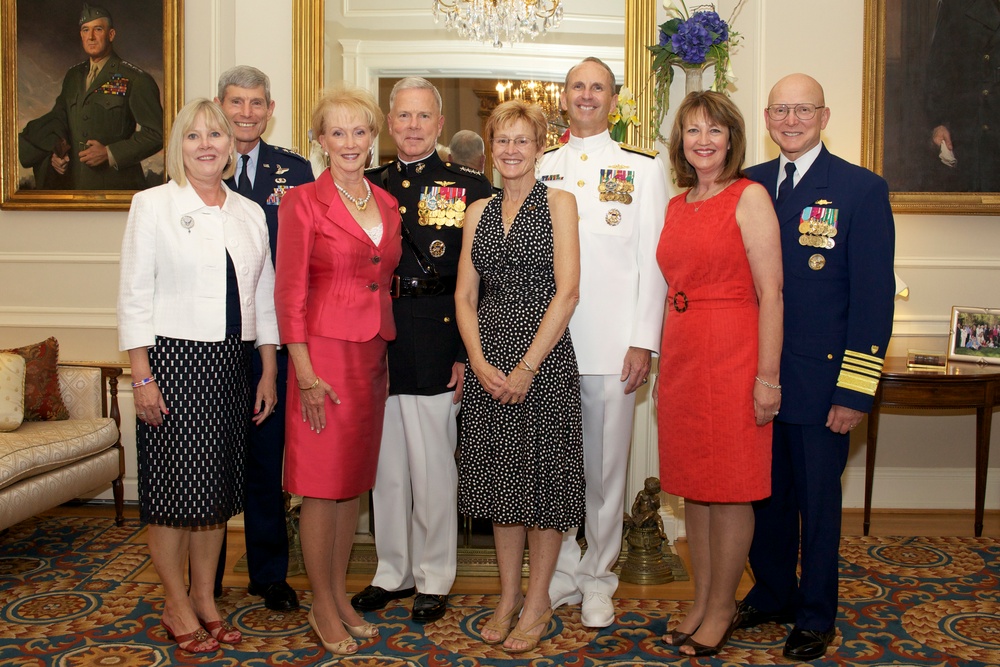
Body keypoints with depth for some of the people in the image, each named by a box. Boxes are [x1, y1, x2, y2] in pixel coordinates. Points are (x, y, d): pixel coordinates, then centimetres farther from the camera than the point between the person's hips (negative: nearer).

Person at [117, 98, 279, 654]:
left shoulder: (250, 213, 10)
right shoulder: (153, 205, -1)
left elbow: (264, 297, 12)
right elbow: (134, 295, -5)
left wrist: (268, 373, 9)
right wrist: (142, 377, -11)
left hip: (231, 363, 4)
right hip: (173, 359, -4)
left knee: (217, 484, 11)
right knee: (174, 485, 2)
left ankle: (206, 599, 25)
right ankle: (178, 607, 17)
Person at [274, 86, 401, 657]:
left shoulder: (387, 205, 11)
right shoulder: (303, 202, -6)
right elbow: (289, 293, -9)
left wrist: (387, 354, 8)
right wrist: (305, 374, -14)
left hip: (374, 354, 6)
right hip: (325, 353, -6)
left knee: (356, 480, 13)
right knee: (323, 485, 1)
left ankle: (341, 595, 27)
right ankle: (323, 608, 17)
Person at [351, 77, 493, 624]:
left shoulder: (468, 187, 0)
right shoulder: (368, 186, 12)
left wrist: (465, 354, -10)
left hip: (435, 344, -4)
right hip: (374, 341, 4)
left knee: (433, 467, 3)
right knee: (385, 467, 12)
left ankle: (434, 578, 21)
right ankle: (393, 572, 28)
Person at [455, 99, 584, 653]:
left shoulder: (559, 203, -1)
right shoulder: (478, 212, 11)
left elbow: (567, 292, -10)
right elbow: (464, 295, 8)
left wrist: (528, 366, -15)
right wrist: (480, 363, -7)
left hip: (543, 357, -4)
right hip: (488, 362, 4)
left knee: (542, 478, 3)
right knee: (500, 476, 11)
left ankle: (538, 603, 19)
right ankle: (508, 596, 26)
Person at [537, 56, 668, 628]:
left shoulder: (642, 168, 5)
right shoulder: (540, 168, 13)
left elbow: (652, 261, 0)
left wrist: (644, 342, -7)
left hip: (612, 345, -2)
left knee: (607, 463, 4)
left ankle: (598, 579, 20)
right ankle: (564, 569, 25)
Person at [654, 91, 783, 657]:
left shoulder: (749, 197, -6)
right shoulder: (676, 206, 13)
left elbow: (771, 293, -11)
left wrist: (768, 377, -15)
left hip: (733, 356, -6)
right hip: (682, 357, 7)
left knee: (730, 491, 4)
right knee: (693, 488, 13)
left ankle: (721, 612, 19)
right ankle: (702, 603, 27)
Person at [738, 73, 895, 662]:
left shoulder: (863, 189, -5)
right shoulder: (749, 185, 7)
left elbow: (874, 297, -8)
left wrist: (855, 391, -13)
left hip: (819, 381, -4)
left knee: (817, 501, 10)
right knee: (765, 494, 16)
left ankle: (816, 616, 29)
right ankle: (771, 595, 36)